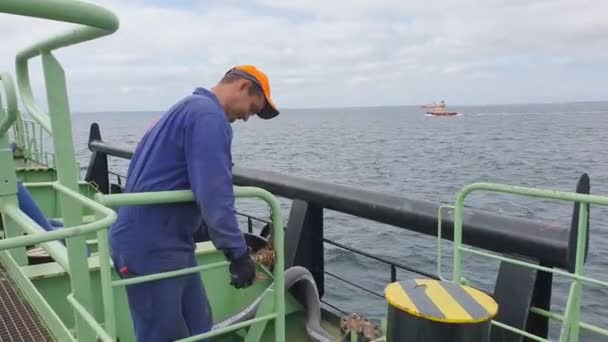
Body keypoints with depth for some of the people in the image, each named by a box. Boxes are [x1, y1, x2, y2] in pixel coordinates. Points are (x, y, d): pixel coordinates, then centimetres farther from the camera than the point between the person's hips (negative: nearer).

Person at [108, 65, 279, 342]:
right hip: (152, 248, -10)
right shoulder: (209, 115, -16)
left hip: (166, 242, 10)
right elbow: (213, 193, -26)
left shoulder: (190, 108, 18)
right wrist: (238, 252, -20)